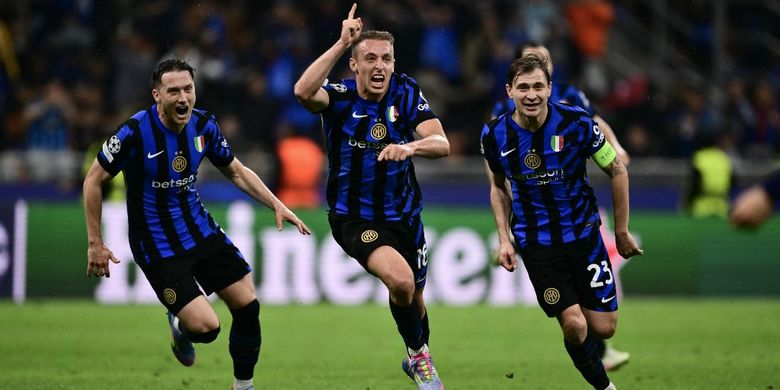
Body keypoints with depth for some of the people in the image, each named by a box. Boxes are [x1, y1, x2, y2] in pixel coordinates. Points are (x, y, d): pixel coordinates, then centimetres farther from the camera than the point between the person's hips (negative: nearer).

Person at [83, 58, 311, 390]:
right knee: (205, 327, -16)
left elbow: (236, 172, 11)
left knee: (247, 305, -1)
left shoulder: (204, 126, -6)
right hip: (157, 247, -5)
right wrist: (95, 244, -10)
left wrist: (277, 205, 0)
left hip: (201, 231, 5)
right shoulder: (135, 132, -21)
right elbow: (94, 180, -10)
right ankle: (180, 327, 22)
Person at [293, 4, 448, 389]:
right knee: (399, 279, -28)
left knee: (414, 300, 18)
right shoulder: (340, 97, -14)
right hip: (354, 219, -4)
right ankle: (418, 353, 0)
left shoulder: (405, 92, -8)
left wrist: (410, 146, -41)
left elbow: (441, 144, -19)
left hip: (403, 215, 4)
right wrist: (341, 43, -40)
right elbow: (304, 92, -38)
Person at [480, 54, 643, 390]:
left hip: (583, 233, 0)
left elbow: (617, 171, -2)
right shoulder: (494, 135, -9)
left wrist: (622, 231, 2)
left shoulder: (576, 123, -15)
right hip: (536, 242, 0)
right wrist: (504, 239, 3)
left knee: (604, 328, -1)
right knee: (574, 324, -14)